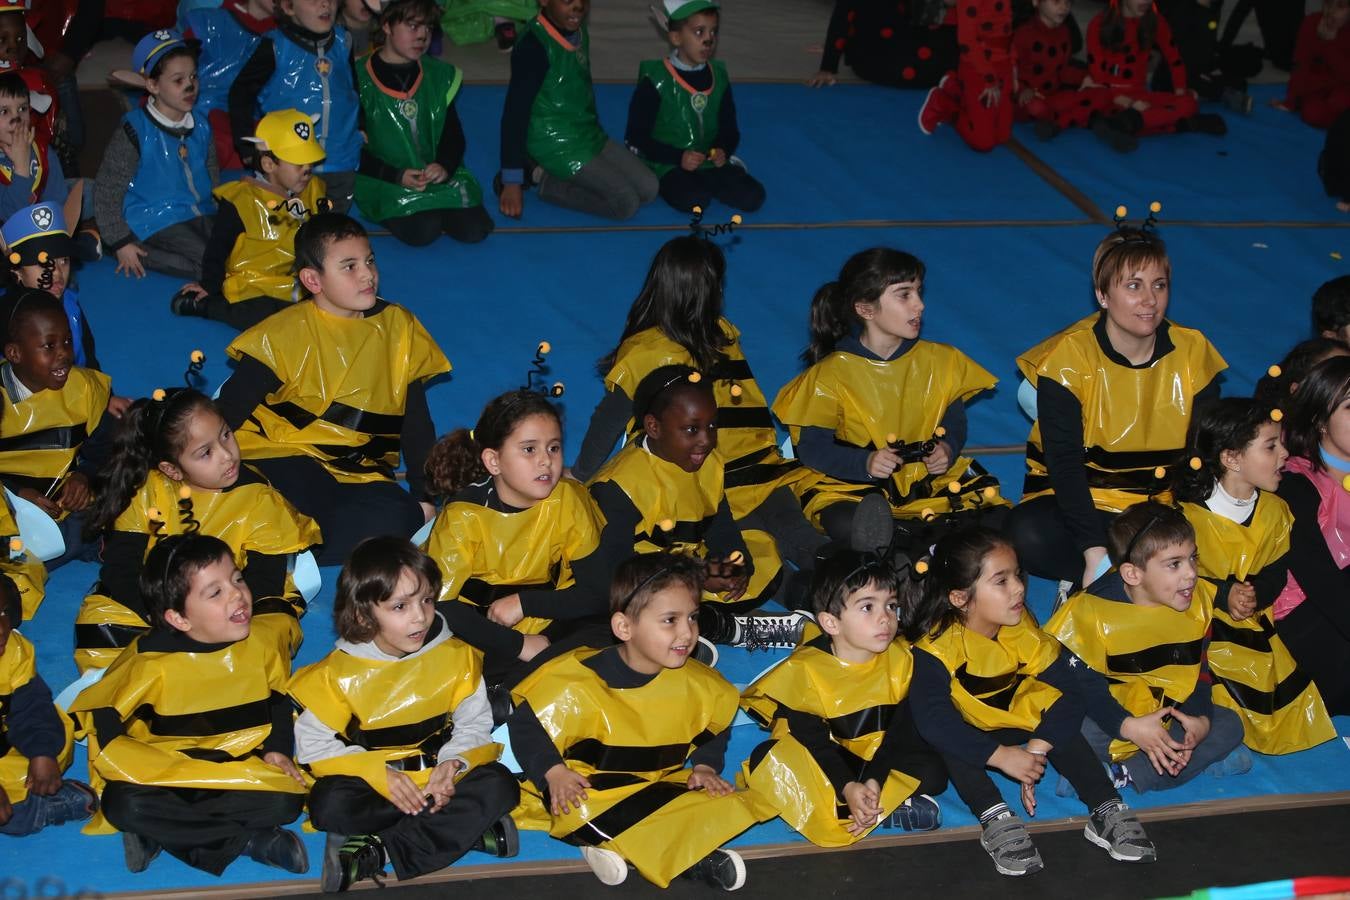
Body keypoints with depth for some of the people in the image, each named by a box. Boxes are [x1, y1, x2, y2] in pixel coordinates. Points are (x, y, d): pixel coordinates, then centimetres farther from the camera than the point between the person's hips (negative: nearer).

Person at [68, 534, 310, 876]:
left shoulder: (258, 647, -4)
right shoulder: (152, 661, -14)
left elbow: (280, 698, 13)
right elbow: (101, 715, -10)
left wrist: (277, 748, -4)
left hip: (242, 769, 2)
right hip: (167, 771, -1)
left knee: (285, 800, -28)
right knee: (124, 804, -33)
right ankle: (249, 840, -25)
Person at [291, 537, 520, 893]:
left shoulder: (457, 656, -5)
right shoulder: (337, 673, -10)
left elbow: (474, 725, -3)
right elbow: (315, 744, -10)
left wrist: (454, 764, -25)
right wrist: (379, 774, -23)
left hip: (440, 778, 2)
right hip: (371, 783, -2)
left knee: (498, 785, -25)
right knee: (330, 804, -31)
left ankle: (376, 852, -28)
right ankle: (467, 827, -28)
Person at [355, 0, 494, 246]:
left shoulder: (439, 75, 9)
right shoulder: (359, 79, -6)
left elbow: (454, 134, 8)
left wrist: (445, 166, -14)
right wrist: (397, 176, -18)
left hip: (440, 178, 4)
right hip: (386, 185, -4)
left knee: (474, 230, -18)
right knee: (422, 232, -30)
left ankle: (435, 213, 10)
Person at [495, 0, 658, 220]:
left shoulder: (578, 31, 4)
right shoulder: (534, 46, -22)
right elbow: (515, 112, -22)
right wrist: (512, 181, -21)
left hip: (587, 134, 9)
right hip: (555, 144, -9)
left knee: (648, 188, 2)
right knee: (626, 203, -13)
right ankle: (543, 180, -2)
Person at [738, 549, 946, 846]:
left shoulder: (901, 658, -10)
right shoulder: (805, 667, -18)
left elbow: (900, 731, -11)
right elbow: (814, 740, -19)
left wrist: (875, 780, -26)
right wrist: (847, 787, -33)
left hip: (877, 756, 1)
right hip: (824, 762, -1)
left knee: (934, 771, -21)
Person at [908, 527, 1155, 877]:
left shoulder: (1024, 632, -15)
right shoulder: (937, 646, -30)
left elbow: (1067, 691, -19)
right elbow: (931, 718, -41)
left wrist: (1037, 749, -35)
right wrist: (1001, 757, -45)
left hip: (1016, 721, 4)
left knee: (1060, 725, -19)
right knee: (946, 742, -35)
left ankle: (1107, 810, -22)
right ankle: (995, 819, -41)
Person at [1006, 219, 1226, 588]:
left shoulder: (1193, 352, -3)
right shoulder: (1068, 357, -13)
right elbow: (1064, 462, -18)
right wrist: (1094, 550, -30)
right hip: (1077, 501, -3)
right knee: (1029, 536, -34)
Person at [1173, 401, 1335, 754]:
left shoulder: (1275, 510, 3)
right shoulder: (1189, 513, -14)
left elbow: (1277, 573, -1)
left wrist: (1255, 595, -21)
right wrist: (1224, 595, -26)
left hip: (1256, 629, 6)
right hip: (1201, 629, -6)